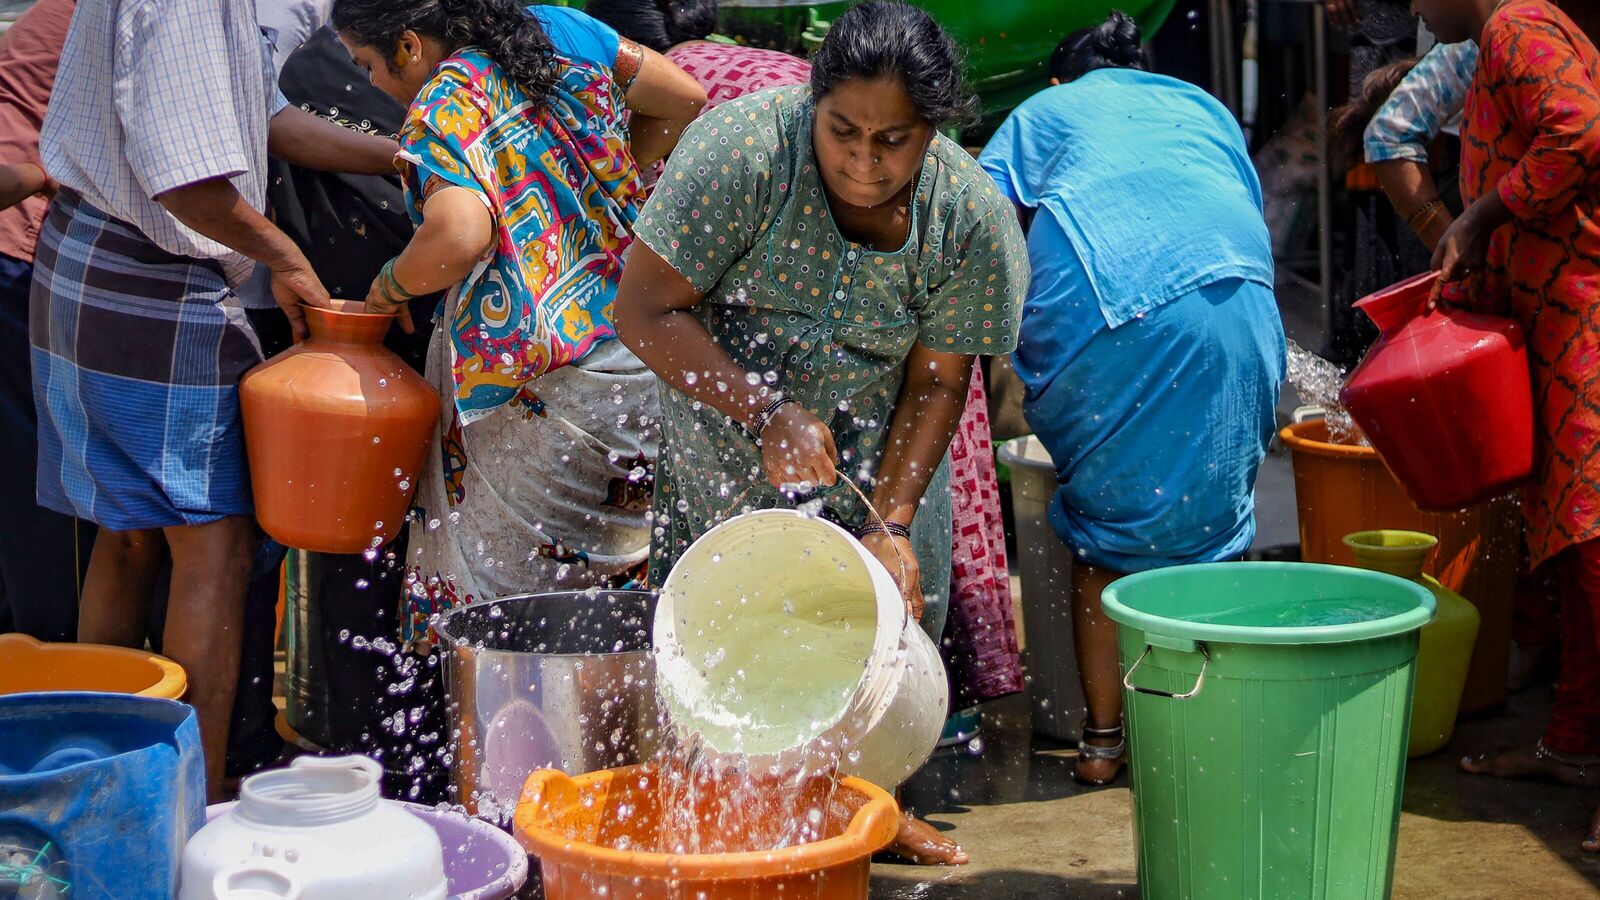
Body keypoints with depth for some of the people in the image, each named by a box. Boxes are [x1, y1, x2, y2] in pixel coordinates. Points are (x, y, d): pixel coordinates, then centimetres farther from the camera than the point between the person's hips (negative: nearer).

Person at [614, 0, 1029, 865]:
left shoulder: (973, 219, -19)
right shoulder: (743, 148, -29)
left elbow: (935, 382, -9)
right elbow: (646, 309, -26)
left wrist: (891, 522, -19)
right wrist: (769, 416, -33)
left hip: (865, 446, 2)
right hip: (724, 408, -2)